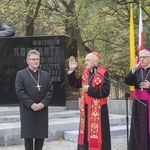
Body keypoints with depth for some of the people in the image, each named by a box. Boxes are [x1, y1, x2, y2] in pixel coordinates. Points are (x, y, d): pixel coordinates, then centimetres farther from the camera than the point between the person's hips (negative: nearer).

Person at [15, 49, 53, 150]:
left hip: (42, 110, 3)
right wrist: (31, 104, -16)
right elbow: (19, 91, -9)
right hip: (27, 110, -3)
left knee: (41, 134, 5)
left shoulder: (45, 75, 12)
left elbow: (50, 90, 5)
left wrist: (43, 103, -11)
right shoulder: (21, 74, 1)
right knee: (28, 134, 0)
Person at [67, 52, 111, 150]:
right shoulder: (85, 73, 9)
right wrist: (72, 70, 0)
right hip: (86, 108, 7)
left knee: (98, 133, -2)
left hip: (98, 109, -7)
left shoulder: (103, 73, -12)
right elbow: (75, 84, 12)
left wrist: (90, 89, -17)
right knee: (86, 133, 12)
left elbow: (105, 91, -20)